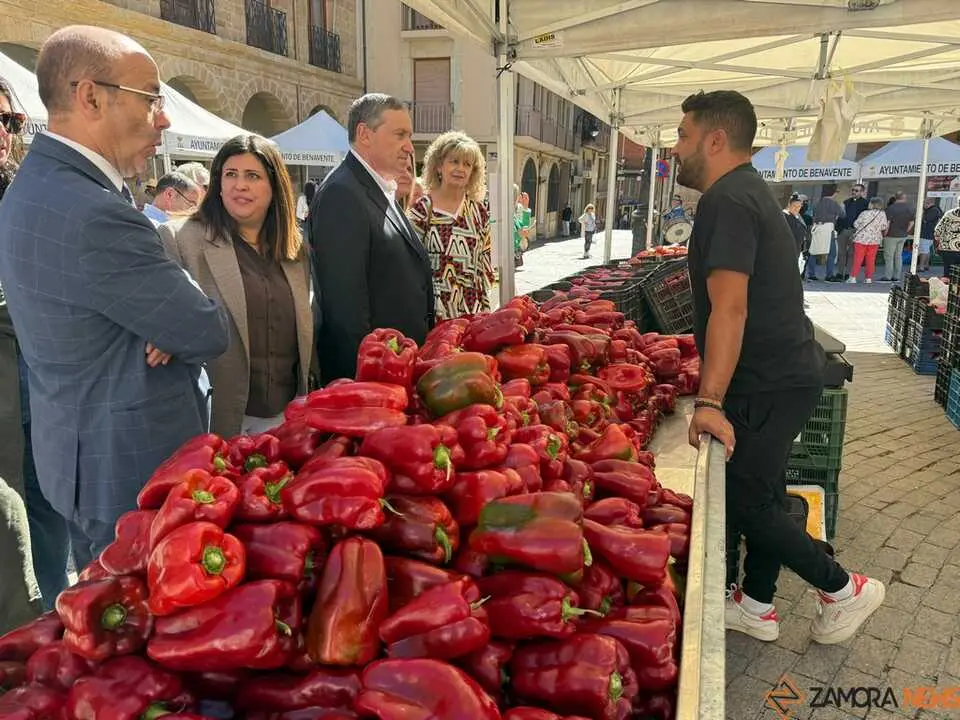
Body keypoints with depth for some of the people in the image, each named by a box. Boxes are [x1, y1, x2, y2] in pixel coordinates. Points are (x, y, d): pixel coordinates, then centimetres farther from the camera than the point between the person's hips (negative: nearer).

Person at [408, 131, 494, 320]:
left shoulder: (479, 211, 8)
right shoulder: (422, 209, -5)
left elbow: (485, 263, 13)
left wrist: (485, 306, 9)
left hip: (472, 309, 4)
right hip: (435, 310, -4)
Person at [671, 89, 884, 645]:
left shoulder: (727, 201, -18)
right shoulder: (750, 191, 15)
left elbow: (729, 308, -28)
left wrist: (709, 401, -30)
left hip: (769, 384, -10)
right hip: (786, 372, 10)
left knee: (744, 502, 1)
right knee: (762, 493, 16)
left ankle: (844, 589, 17)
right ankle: (757, 605, 29)